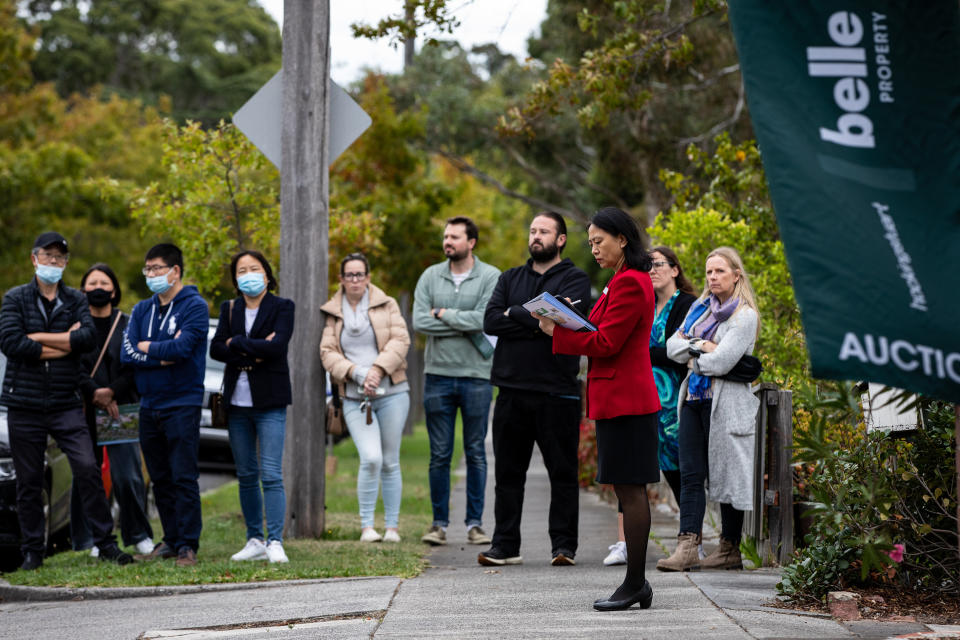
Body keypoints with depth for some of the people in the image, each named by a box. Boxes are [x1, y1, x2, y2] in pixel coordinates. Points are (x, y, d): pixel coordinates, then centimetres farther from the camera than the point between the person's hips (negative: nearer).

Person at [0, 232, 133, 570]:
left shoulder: (75, 300, 9)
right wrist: (64, 344, -8)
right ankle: (32, 551, 14)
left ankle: (105, 542, -3)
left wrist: (38, 337, -10)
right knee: (28, 480, 4)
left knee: (88, 469, -11)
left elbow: (88, 336, -10)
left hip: (66, 404, 1)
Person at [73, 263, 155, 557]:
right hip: (84, 411, 0)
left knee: (127, 476, -6)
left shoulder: (127, 325, 10)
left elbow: (135, 367, 3)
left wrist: (112, 392, -11)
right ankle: (87, 540, 7)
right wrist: (93, 393, -14)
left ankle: (139, 536, 5)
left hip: (121, 408, 0)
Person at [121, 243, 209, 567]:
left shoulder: (194, 307, -3)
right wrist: (163, 356, -12)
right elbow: (127, 352, 1)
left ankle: (188, 545, -7)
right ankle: (171, 540, 19)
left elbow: (182, 347, -18)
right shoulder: (142, 310, 14)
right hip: (149, 405, 6)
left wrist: (147, 348, -5)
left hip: (182, 404, -6)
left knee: (184, 477, -8)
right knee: (160, 479, 10)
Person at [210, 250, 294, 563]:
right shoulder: (229, 309, 12)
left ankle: (275, 542, -11)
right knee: (246, 475, 8)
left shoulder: (282, 307, 0)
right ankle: (255, 541, 14)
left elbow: (277, 346, -16)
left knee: (271, 475, -11)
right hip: (238, 402, 5)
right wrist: (253, 352, -12)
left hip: (269, 402, -5)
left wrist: (237, 343, -8)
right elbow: (215, 348, 0)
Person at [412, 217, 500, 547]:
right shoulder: (430, 277, 7)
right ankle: (439, 523, 10)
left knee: (476, 453, 4)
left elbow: (484, 319, -15)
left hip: (476, 376, -2)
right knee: (440, 454, 4)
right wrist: (465, 325, -10)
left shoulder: (491, 277, -1)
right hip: (438, 374, 2)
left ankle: (475, 523, 10)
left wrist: (443, 314, -7)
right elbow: (419, 322, -5)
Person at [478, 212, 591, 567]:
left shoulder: (574, 279, 2)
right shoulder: (510, 278, 16)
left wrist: (515, 313, -5)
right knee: (508, 473, 7)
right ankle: (505, 545, 12)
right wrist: (535, 323, -10)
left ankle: (564, 545, 7)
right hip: (512, 391, 4)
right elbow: (490, 321, 0)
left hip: (557, 393, -4)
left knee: (563, 473, 1)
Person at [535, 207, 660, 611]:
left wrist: (556, 332, -11)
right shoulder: (627, 280, 18)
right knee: (630, 492, 10)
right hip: (623, 399, 11)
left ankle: (634, 584, -5)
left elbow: (607, 343, -18)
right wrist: (567, 324, 7)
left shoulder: (629, 283, -15)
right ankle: (636, 584, 12)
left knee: (630, 491, -7)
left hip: (624, 401, -11)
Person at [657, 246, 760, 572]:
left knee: (727, 475, 0)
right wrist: (699, 346, -7)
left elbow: (720, 361, -15)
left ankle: (730, 550, 7)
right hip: (693, 398, 7)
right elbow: (672, 346, 10)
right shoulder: (700, 308, 17)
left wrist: (689, 353, 1)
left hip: (725, 404, -7)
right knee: (690, 474, -2)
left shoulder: (744, 316, -6)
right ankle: (687, 547, -8)